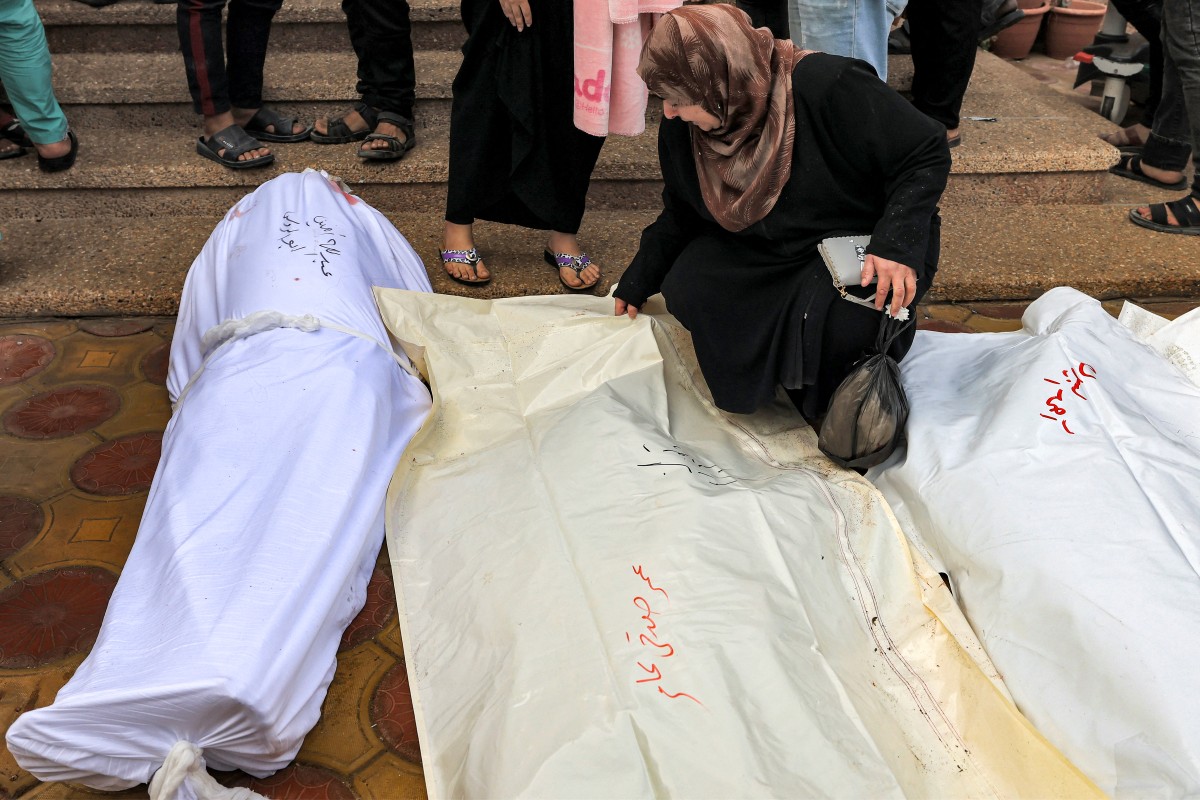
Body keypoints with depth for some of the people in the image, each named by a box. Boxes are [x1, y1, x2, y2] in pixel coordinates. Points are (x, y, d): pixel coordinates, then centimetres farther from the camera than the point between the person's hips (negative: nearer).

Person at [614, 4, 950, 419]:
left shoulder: (828, 86, -29)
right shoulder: (680, 131, -9)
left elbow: (927, 155, -21)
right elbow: (681, 215, 10)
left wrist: (897, 245, -32)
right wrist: (635, 285, 7)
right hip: (763, 252, 6)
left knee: (839, 325, -35)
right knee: (685, 290, -18)